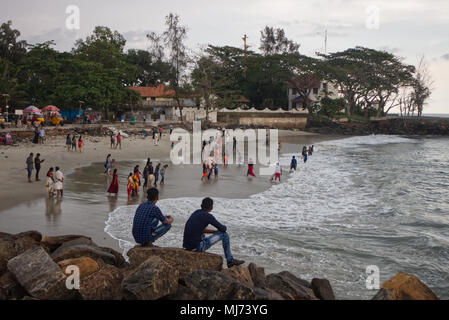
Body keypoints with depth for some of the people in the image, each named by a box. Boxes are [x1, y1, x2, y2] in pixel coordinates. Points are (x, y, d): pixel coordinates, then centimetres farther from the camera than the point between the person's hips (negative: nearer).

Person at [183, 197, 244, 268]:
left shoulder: (196, 213, 13)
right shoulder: (208, 216, -11)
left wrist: (215, 231, 18)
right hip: (197, 247, -8)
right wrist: (224, 227, 19)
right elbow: (223, 229, -5)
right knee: (224, 234, 3)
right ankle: (230, 260, 15)